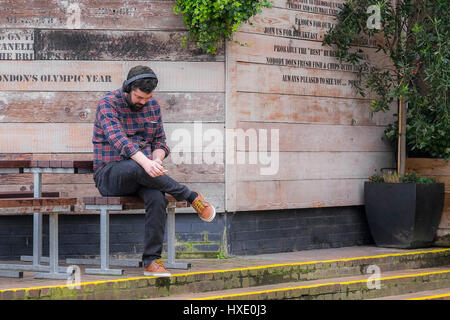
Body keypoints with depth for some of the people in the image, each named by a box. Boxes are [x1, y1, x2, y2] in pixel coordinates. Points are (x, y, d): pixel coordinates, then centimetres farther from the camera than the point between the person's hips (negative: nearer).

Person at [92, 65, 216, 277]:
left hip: (142, 174, 5)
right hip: (109, 175, -4)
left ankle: (152, 261, -31)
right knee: (138, 169, -40)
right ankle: (191, 197, -23)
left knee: (157, 197, -31)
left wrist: (157, 160, -12)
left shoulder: (153, 106, 12)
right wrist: (145, 162, -41)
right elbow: (117, 138, -24)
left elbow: (160, 141, 14)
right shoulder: (108, 104, -8)